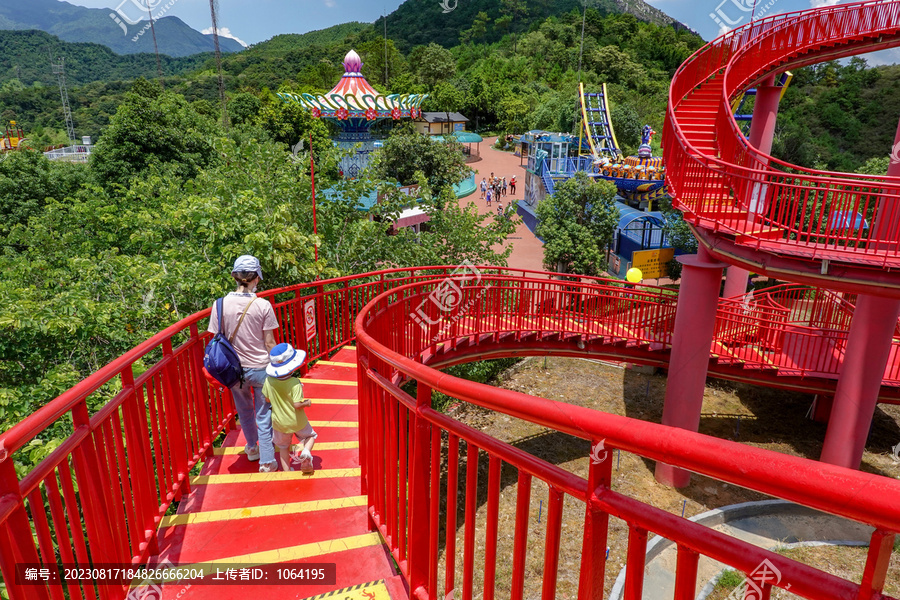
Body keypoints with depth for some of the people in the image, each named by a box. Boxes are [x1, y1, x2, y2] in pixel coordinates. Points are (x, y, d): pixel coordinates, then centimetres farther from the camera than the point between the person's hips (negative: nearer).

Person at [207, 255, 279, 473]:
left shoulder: (221, 305, -10)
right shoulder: (263, 306, -16)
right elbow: (269, 343, -10)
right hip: (260, 367, -3)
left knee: (244, 411, 26)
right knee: (264, 415, 12)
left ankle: (252, 448, 47)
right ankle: (267, 461, 19)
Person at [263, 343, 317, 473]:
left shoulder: (269, 380, -14)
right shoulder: (295, 383, -27)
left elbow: (267, 399, -1)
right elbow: (297, 405, -28)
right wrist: (307, 403, -9)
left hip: (279, 422, 3)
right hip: (297, 422, -3)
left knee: (283, 447, 24)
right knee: (310, 436, 21)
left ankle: (286, 469, 25)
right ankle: (305, 450, -5)